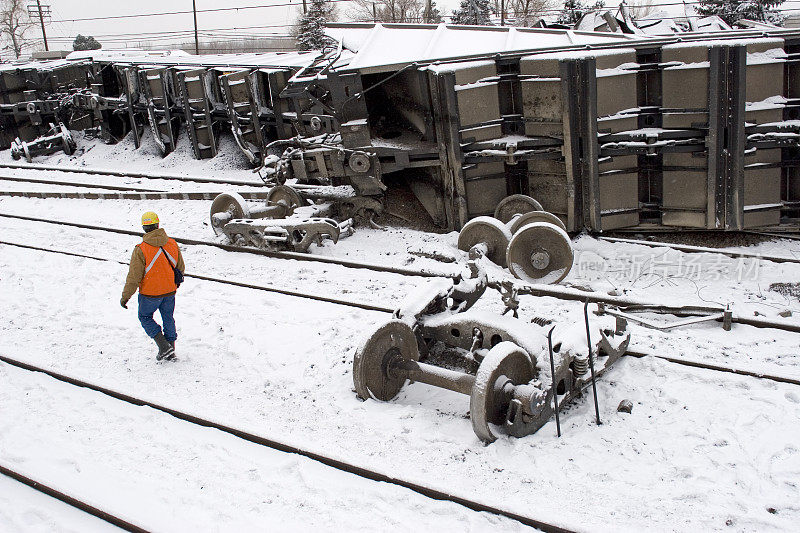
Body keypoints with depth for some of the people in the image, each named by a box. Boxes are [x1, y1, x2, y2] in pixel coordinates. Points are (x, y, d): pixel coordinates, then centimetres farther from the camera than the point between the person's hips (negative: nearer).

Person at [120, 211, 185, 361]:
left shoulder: (141, 250, -21)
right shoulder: (172, 244, -8)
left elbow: (134, 277, -18)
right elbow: (181, 268, 6)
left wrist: (125, 296, -6)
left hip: (150, 293, -4)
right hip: (170, 291, 4)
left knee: (145, 317, 17)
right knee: (168, 317, 20)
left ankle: (164, 346, 8)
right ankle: (170, 351, 29)